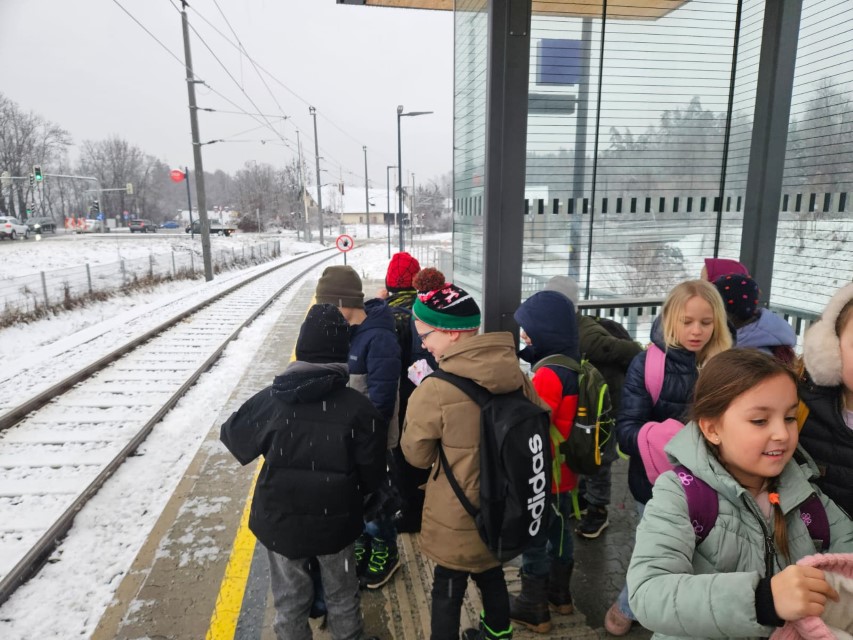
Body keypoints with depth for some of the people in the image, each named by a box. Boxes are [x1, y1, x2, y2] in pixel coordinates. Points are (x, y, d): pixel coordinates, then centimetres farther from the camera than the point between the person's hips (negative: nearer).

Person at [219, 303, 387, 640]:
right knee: (342, 593, 25)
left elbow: (233, 437, 0)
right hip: (336, 521, 0)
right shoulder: (359, 407, -19)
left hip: (281, 520, 1)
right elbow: (372, 472, -10)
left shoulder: (271, 400, -18)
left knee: (290, 598, 24)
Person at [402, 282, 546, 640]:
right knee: (491, 574, 29)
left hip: (456, 519, -6)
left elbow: (417, 455, -11)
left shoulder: (435, 390, -27)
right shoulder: (516, 377, -11)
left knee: (447, 592, 16)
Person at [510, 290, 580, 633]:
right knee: (559, 531, 24)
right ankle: (559, 593, 42)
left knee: (533, 540, 9)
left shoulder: (548, 374, -27)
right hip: (563, 470, 9)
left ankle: (534, 609, 25)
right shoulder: (573, 365, 1)